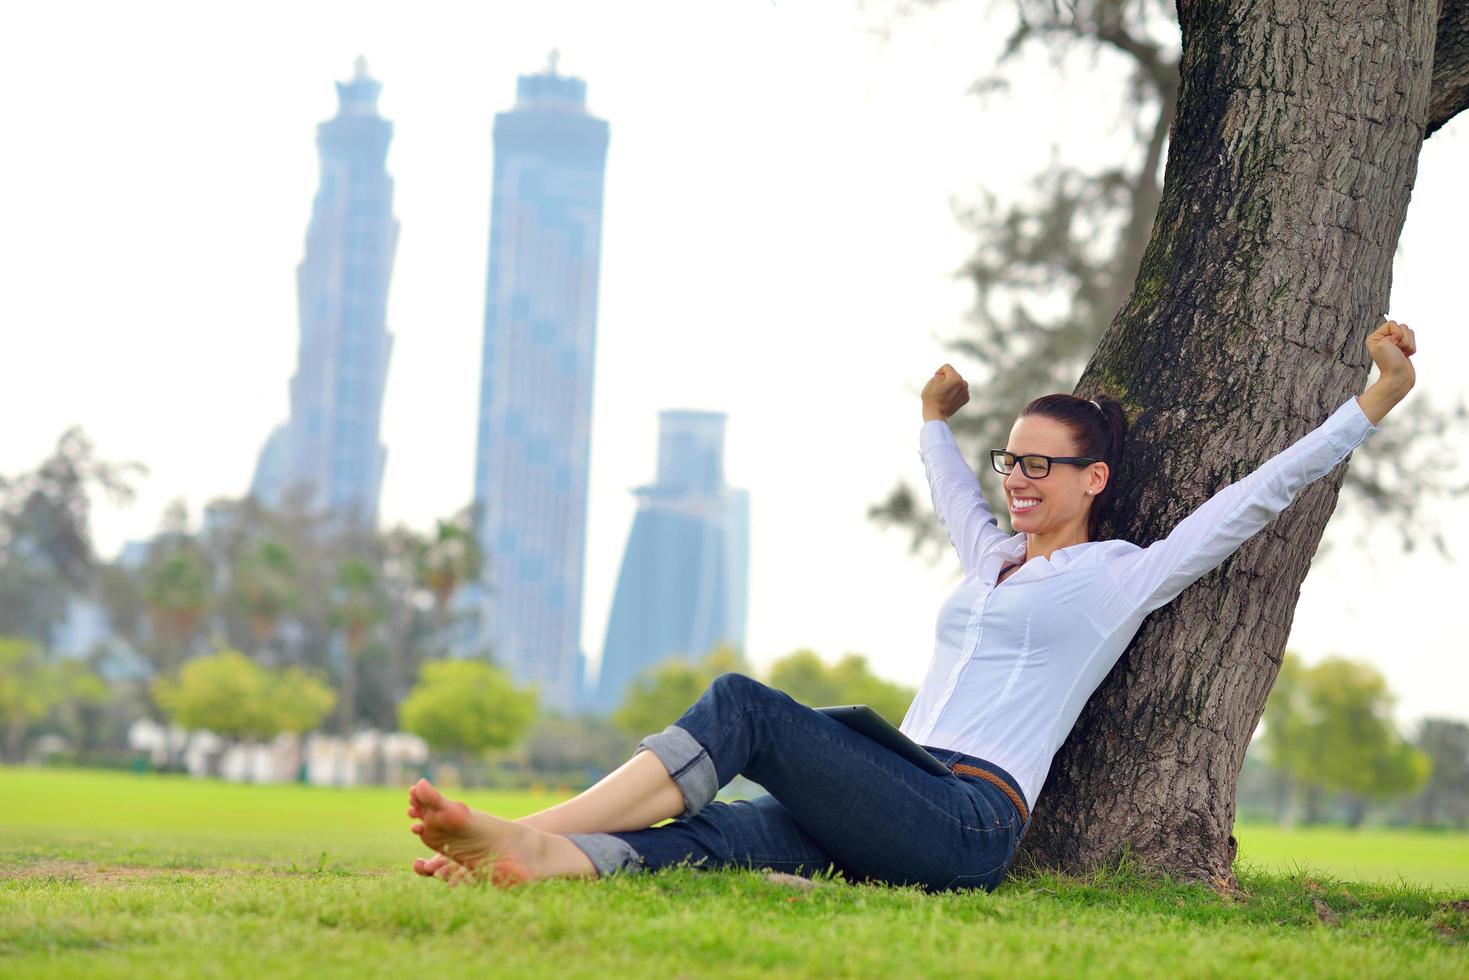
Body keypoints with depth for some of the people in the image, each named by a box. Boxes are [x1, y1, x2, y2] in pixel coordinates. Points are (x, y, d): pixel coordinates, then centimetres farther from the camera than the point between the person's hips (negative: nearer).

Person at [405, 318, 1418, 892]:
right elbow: (955, 493, 51)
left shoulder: (1123, 575, 8)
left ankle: (531, 833, -36)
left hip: (966, 826, -7)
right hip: (895, 819, 7)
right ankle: (534, 863, -51)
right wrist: (937, 418, 66)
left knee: (746, 704, -25)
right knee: (717, 834, -25)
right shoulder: (997, 560, 28)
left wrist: (1379, 396, 6)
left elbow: (1261, 494, 7)